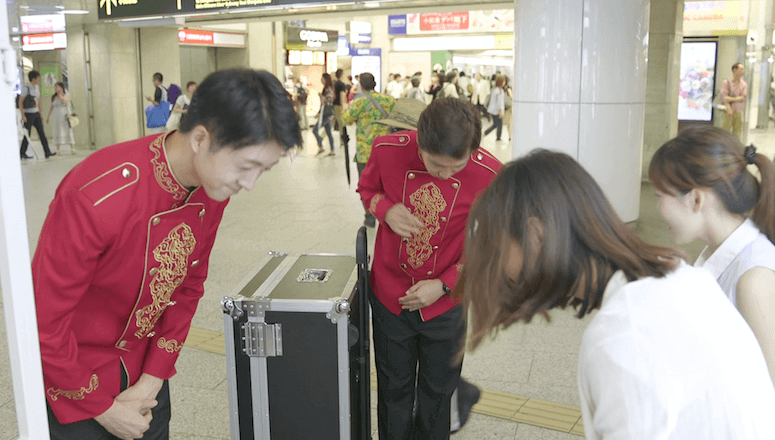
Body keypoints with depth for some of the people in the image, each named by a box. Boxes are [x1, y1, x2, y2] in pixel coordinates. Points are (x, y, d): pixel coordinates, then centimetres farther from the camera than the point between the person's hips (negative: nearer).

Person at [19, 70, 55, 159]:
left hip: (36, 113, 7)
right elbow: (20, 102, -13)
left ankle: (47, 152, -4)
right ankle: (22, 153, 11)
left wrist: (40, 114, 17)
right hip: (28, 114, -7)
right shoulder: (26, 88, -14)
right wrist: (23, 115, -18)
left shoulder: (37, 87, 9)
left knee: (42, 132, -1)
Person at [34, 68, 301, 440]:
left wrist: (153, 378, -3)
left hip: (144, 363, 5)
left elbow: (189, 285, 1)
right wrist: (103, 409, -14)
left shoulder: (214, 186, -12)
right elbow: (44, 322, -23)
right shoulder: (97, 197, -32)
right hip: (76, 372, -5)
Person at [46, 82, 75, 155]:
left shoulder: (67, 95, 2)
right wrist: (48, 116, 12)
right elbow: (51, 107, 15)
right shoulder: (54, 97, 10)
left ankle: (72, 149, -3)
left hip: (66, 116, -3)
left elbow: (64, 101, -18)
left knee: (69, 132, -5)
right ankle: (58, 150, 1)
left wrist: (59, 94, -10)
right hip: (57, 118, 3)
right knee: (57, 133, -1)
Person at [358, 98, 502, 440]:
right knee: (393, 392, 18)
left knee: (437, 395, 18)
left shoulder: (490, 176, -22)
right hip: (390, 297, 1)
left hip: (445, 305, -1)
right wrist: (386, 209, -19)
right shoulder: (388, 150, -18)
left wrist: (444, 285, -16)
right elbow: (367, 188, 4)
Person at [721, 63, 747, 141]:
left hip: (739, 112, 3)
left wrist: (731, 99, -15)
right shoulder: (726, 82, 0)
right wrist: (729, 109, -22)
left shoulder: (744, 84, 11)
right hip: (728, 111, -3)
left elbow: (743, 98, 0)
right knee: (726, 131, -4)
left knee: (738, 133, 3)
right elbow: (724, 96, -11)